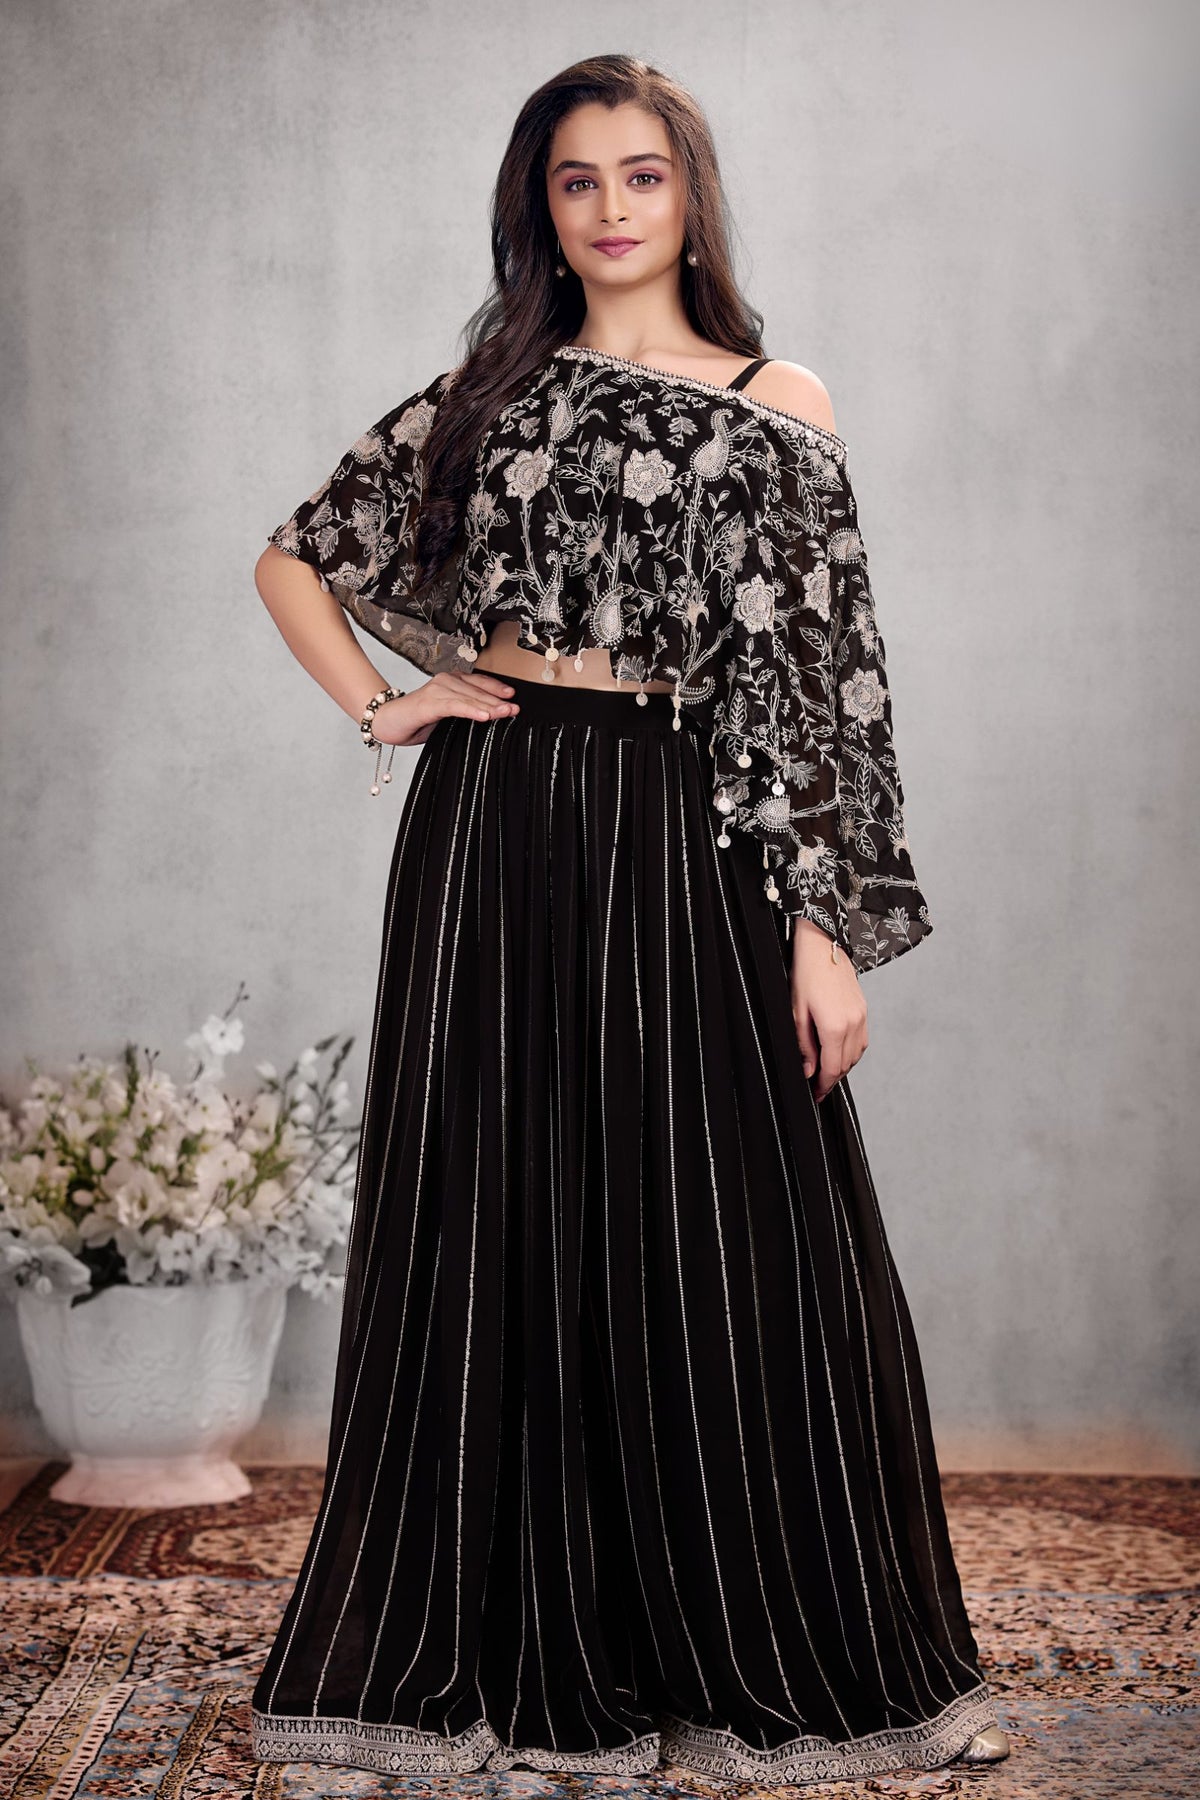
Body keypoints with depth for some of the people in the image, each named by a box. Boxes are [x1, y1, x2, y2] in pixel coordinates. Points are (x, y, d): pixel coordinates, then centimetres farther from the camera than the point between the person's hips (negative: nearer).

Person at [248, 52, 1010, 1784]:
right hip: (492, 843, 2)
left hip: (687, 849, -2)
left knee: (731, 1247, 0)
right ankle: (520, 1659, 20)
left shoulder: (780, 408, 6)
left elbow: (824, 680, 0)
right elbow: (294, 557, 20)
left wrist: (829, 926, -7)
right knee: (499, 1238, 6)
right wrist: (377, 707, 4)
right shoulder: (486, 392, 11)